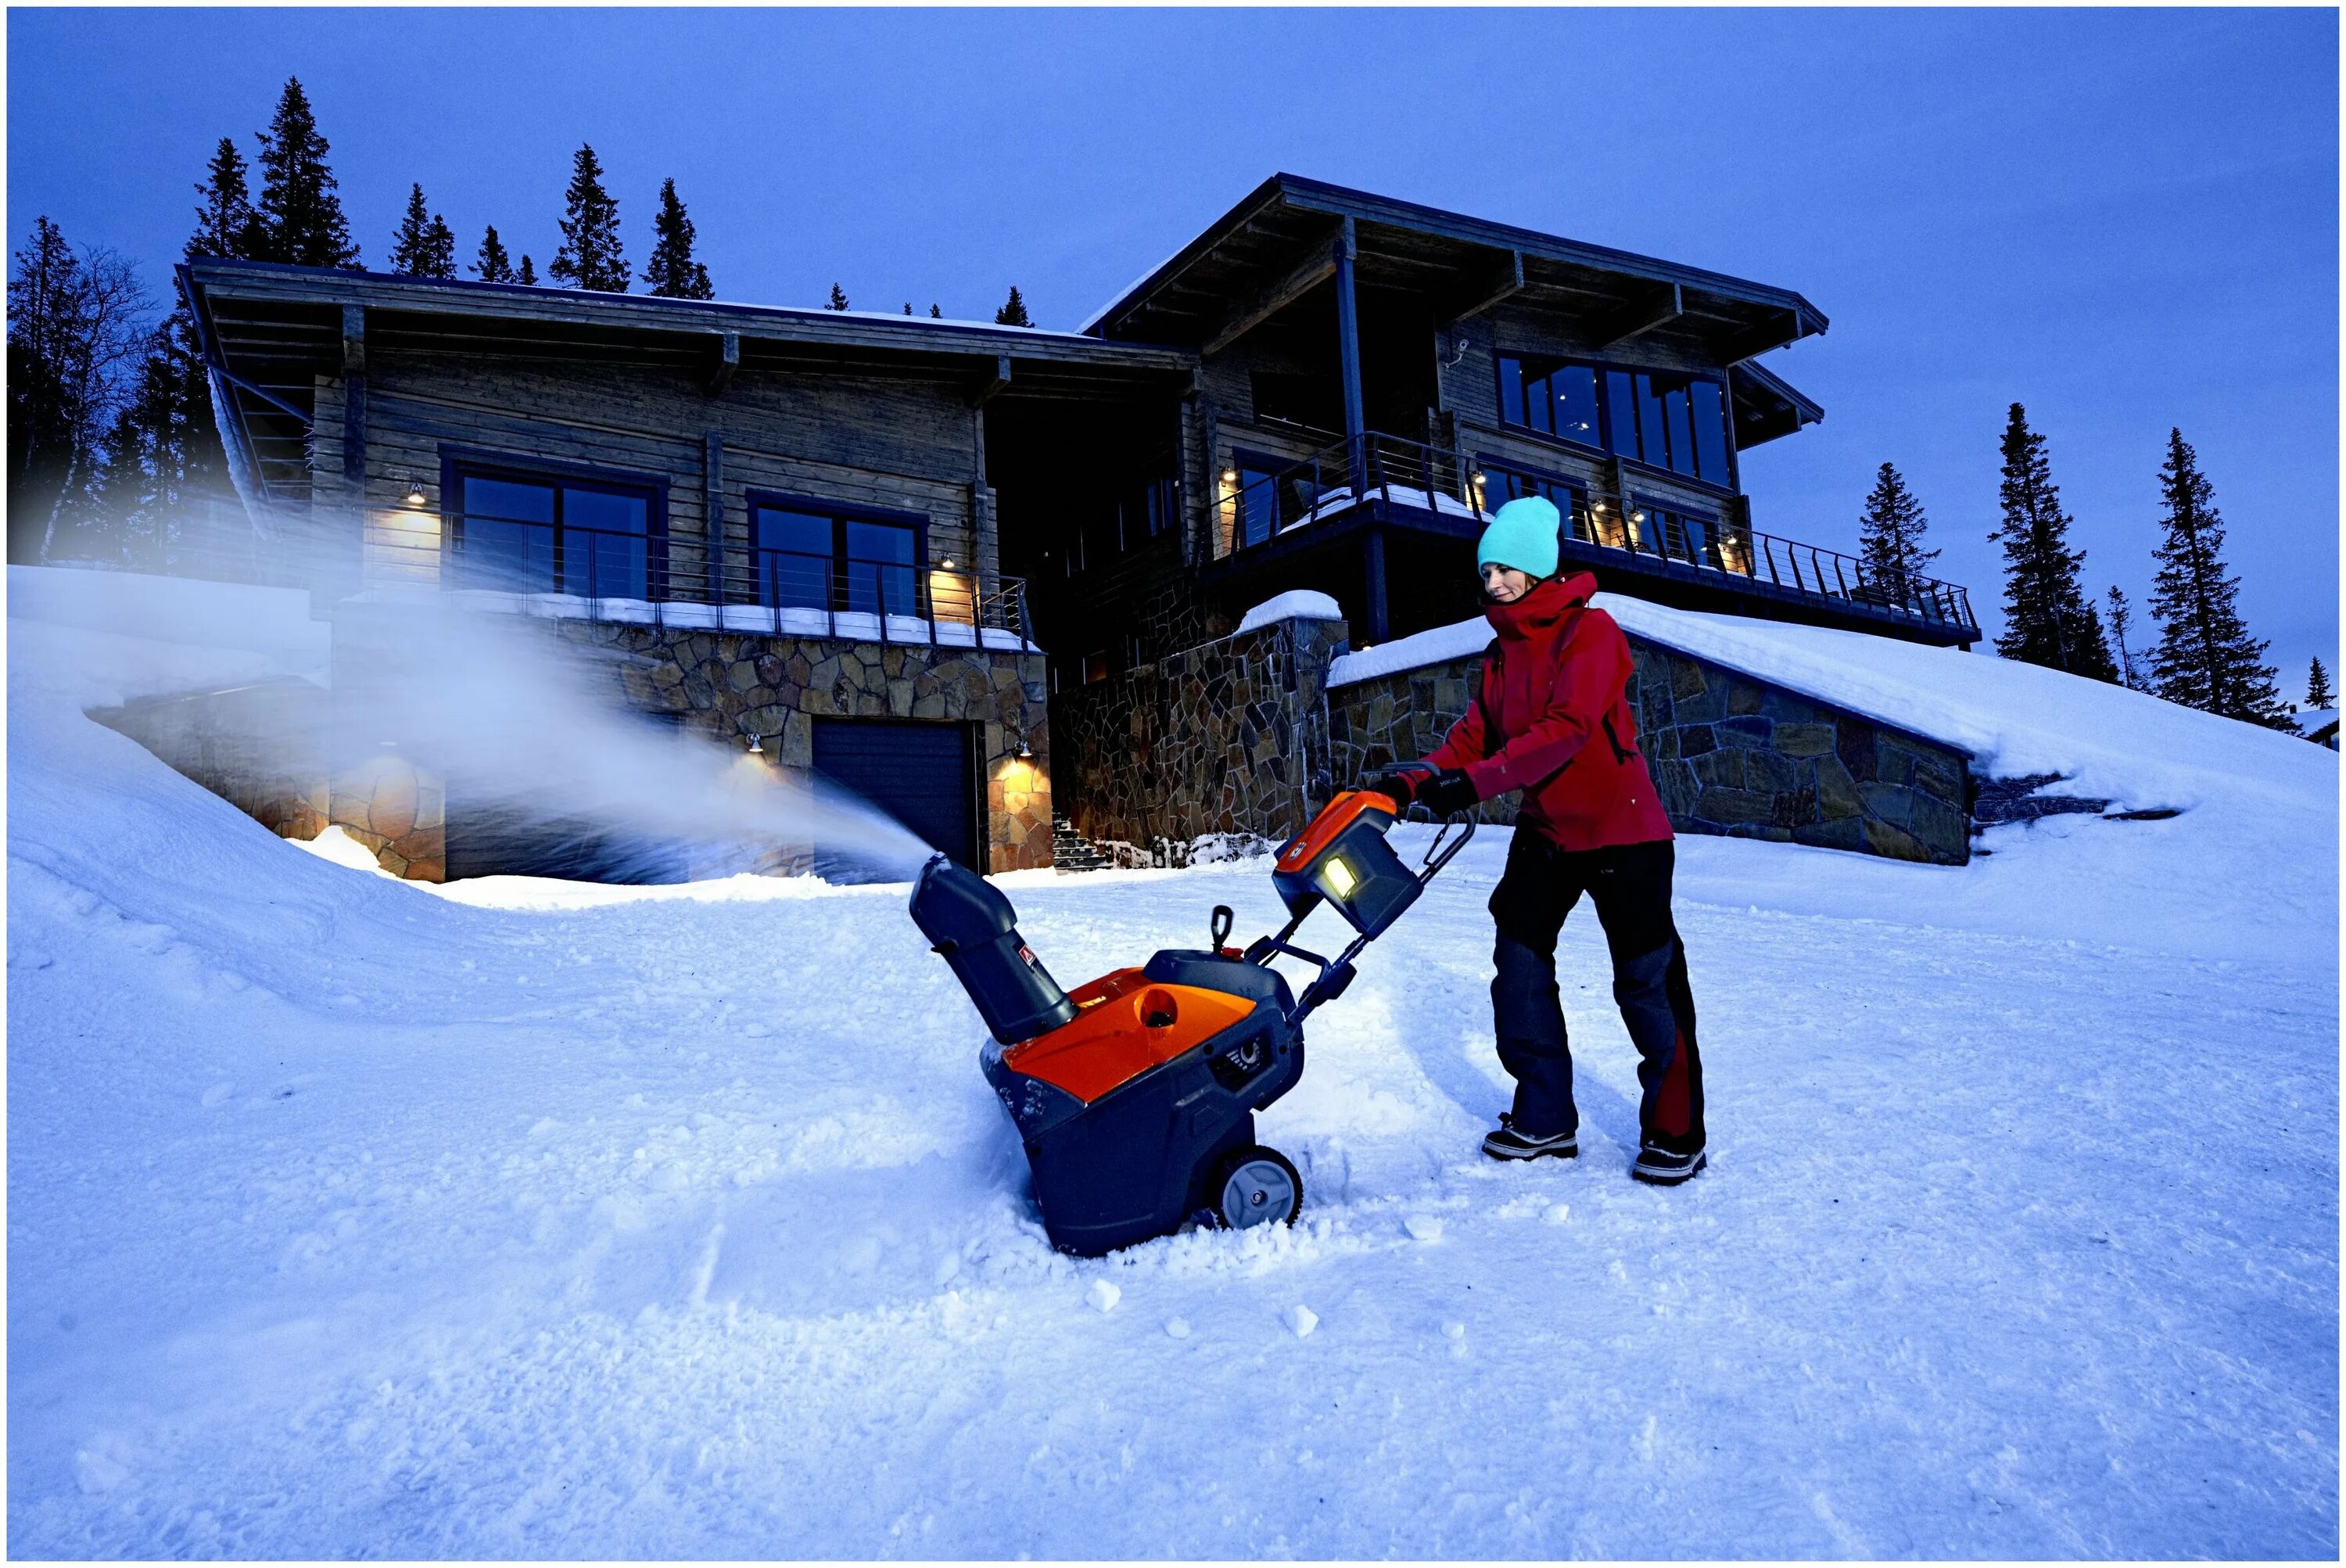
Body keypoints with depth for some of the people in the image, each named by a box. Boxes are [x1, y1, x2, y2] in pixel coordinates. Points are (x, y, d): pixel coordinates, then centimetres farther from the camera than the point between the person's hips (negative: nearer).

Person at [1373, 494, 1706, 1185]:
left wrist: (1476, 781, -30)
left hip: (1620, 828, -7)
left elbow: (1566, 728, -25)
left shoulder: (1590, 630, -14)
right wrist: (1416, 780, -8)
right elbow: (1475, 733, 7)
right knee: (1519, 966, 3)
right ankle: (1544, 1117, 16)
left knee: (1646, 982, -1)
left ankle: (1676, 1134, 13)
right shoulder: (1502, 651, 10)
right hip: (1544, 830, 7)